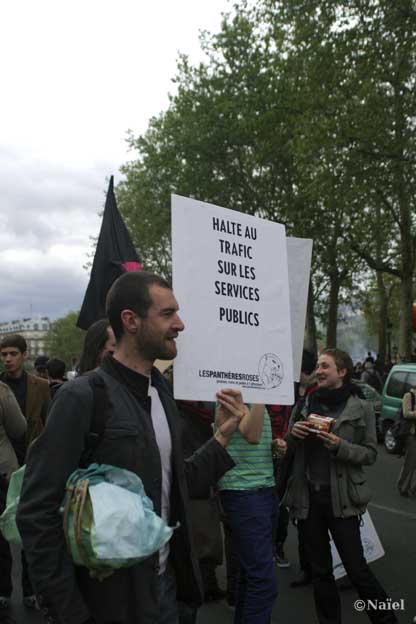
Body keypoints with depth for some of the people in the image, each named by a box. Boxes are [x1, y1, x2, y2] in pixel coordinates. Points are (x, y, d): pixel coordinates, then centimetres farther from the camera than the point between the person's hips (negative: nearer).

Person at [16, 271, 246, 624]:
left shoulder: (162, 393, 2)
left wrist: (224, 435, -4)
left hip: (166, 581, 7)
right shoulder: (83, 397, -19)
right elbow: (37, 514, -18)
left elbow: (175, 486, 5)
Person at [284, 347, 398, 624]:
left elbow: (371, 454, -3)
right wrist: (293, 434, -10)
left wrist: (340, 446, -19)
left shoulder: (361, 408, -3)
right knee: (320, 570, 14)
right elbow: (289, 450, 11)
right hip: (308, 497, 4)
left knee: (356, 568, 2)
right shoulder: (305, 405, 6)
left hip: (341, 498, -3)